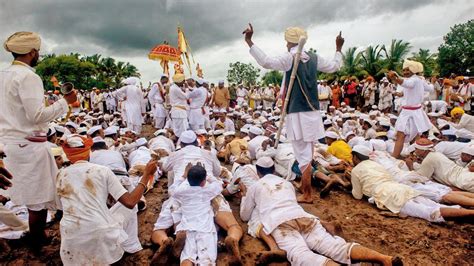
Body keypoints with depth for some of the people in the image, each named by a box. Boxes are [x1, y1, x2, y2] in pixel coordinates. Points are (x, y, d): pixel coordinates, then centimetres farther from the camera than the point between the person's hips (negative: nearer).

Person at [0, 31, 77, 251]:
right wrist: (65, 102, -12)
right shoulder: (28, 76, -15)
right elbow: (37, 115, -20)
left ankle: (37, 237, 31)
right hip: (29, 145, -9)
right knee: (38, 199, 2)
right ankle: (37, 244, 14)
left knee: (31, 195, 19)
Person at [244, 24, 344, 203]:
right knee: (308, 153, 17)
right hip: (313, 112, 6)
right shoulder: (314, 58, 8)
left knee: (303, 155, -2)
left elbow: (265, 61, -22)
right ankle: (304, 188, 30)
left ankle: (307, 195, 4)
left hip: (298, 114, -6)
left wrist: (249, 41, -20)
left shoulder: (289, 58, -8)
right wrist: (338, 48, 38)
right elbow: (334, 66, 23)